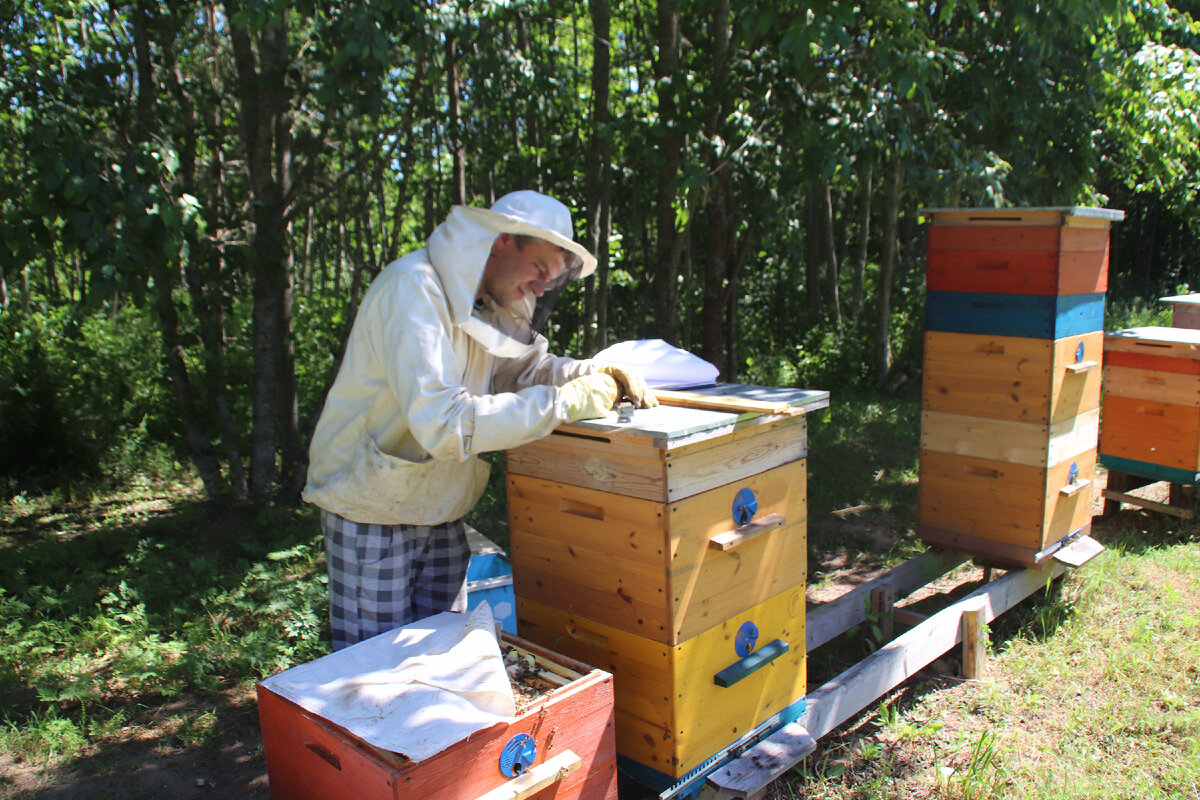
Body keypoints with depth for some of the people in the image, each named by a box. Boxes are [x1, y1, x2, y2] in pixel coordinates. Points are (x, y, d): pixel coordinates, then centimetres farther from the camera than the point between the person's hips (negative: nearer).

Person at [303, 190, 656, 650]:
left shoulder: (484, 304, 4)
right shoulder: (413, 289, -24)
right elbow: (443, 423, -35)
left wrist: (602, 373, -6)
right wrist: (563, 403, -30)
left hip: (441, 517, 8)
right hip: (374, 515, -8)